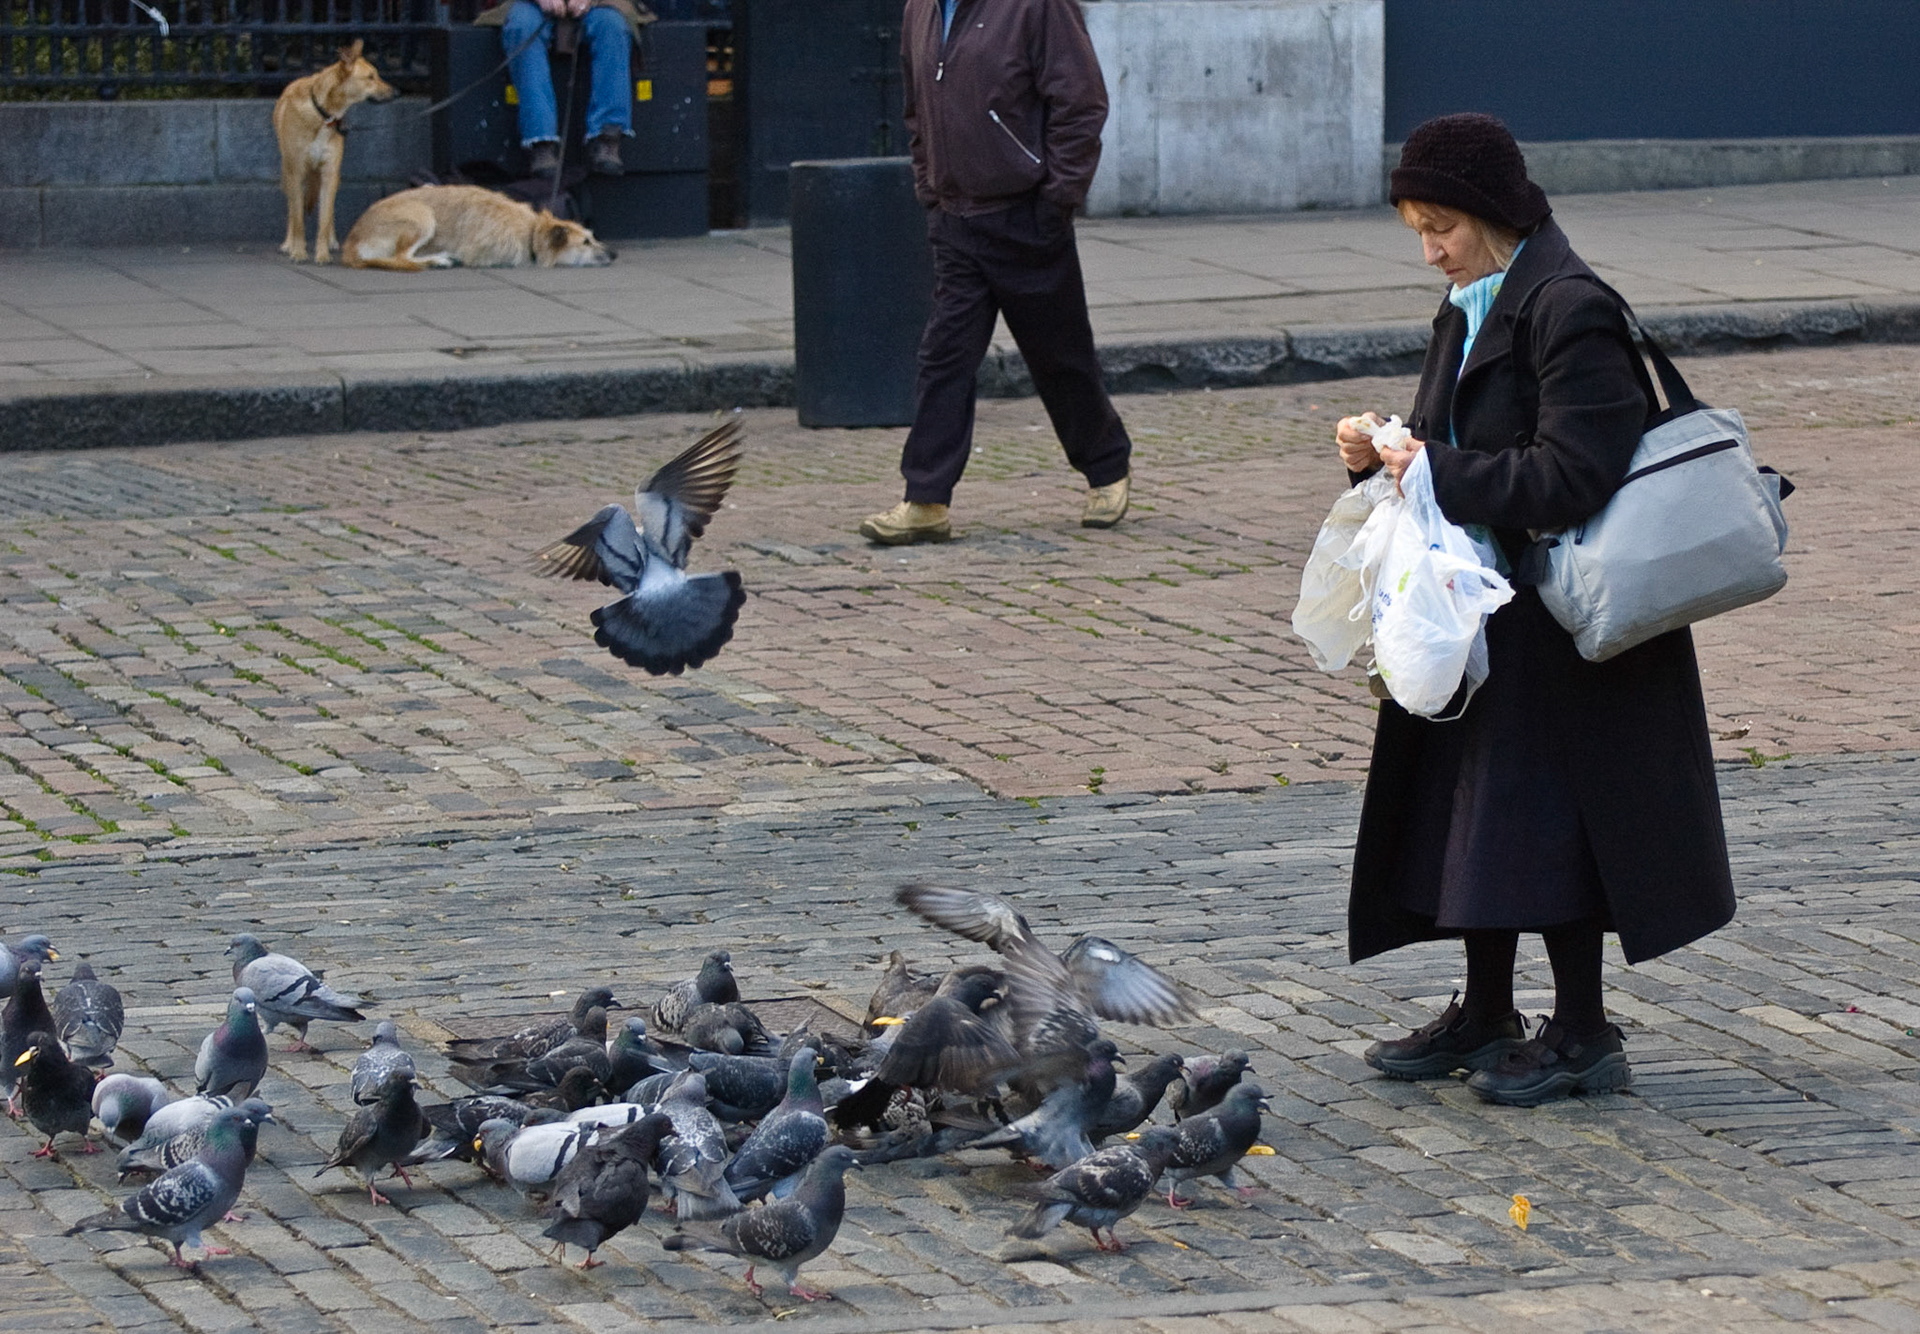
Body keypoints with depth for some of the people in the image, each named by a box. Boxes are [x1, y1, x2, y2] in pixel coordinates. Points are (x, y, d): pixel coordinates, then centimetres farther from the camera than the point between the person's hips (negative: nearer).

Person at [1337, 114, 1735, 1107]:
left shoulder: (1569, 314, -19)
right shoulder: (1472, 306, 10)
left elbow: (1570, 476, -26)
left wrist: (1442, 472, -22)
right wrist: (1384, 452, -1)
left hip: (1558, 622, -9)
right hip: (1486, 610, 9)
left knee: (1546, 815, -4)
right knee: (1471, 803, 14)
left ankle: (1584, 1035, 7)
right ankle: (1484, 1017, 25)